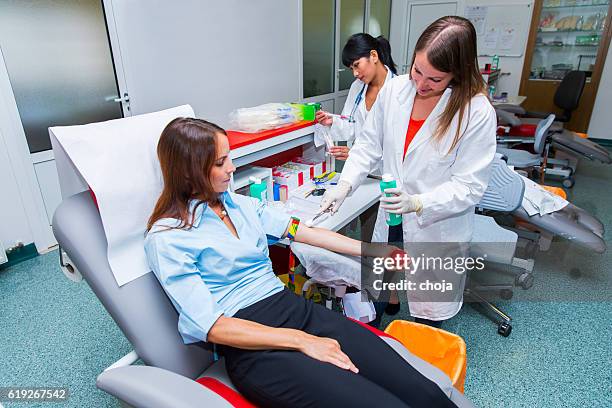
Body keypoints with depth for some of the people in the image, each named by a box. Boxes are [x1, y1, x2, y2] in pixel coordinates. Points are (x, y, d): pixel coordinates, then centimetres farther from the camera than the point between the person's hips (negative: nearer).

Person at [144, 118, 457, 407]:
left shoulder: (240, 204, 14)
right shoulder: (166, 238, -5)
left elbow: (304, 232, 15)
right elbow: (211, 326, -11)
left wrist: (371, 250, 14)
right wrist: (300, 340, -15)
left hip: (296, 308, 6)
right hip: (253, 347, -5)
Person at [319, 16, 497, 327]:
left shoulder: (477, 112, -19)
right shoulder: (394, 89, -8)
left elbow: (469, 187, -17)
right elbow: (369, 143, 0)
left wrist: (417, 203, -31)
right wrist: (345, 185, -13)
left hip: (437, 230, -3)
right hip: (391, 220, 4)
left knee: (428, 315, 15)